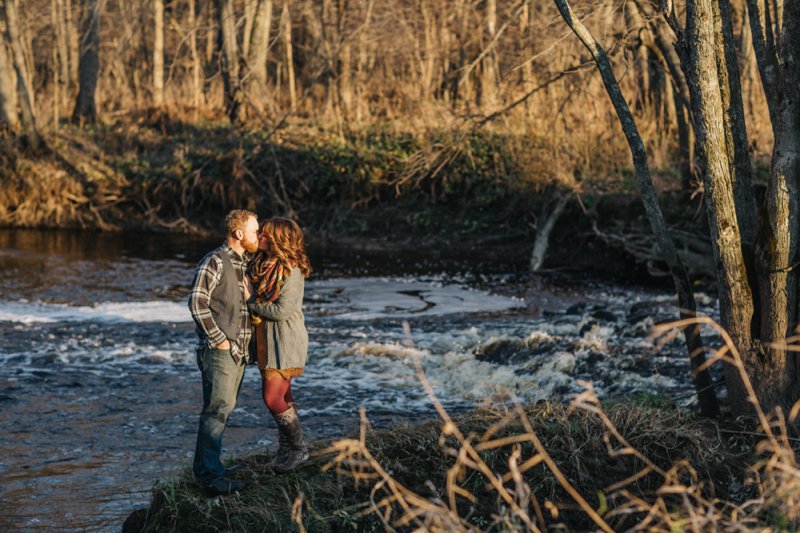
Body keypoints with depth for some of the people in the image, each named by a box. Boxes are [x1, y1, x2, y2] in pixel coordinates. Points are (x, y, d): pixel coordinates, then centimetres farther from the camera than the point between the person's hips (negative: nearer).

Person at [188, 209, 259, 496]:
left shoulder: (244, 265, 16)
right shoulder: (214, 262, -12)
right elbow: (197, 302, -20)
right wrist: (218, 339, -18)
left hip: (238, 351, 9)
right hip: (219, 351, -9)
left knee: (223, 409, 12)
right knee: (218, 409, -12)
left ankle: (205, 469, 20)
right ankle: (209, 474, -12)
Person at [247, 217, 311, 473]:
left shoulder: (292, 271, -20)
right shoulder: (260, 263, 4)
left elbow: (281, 310, -24)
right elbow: (250, 291, 18)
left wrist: (252, 305, -12)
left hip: (285, 340, -8)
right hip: (265, 338, 8)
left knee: (272, 398, -6)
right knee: (282, 396, 15)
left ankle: (299, 449, 10)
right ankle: (286, 449, 25)